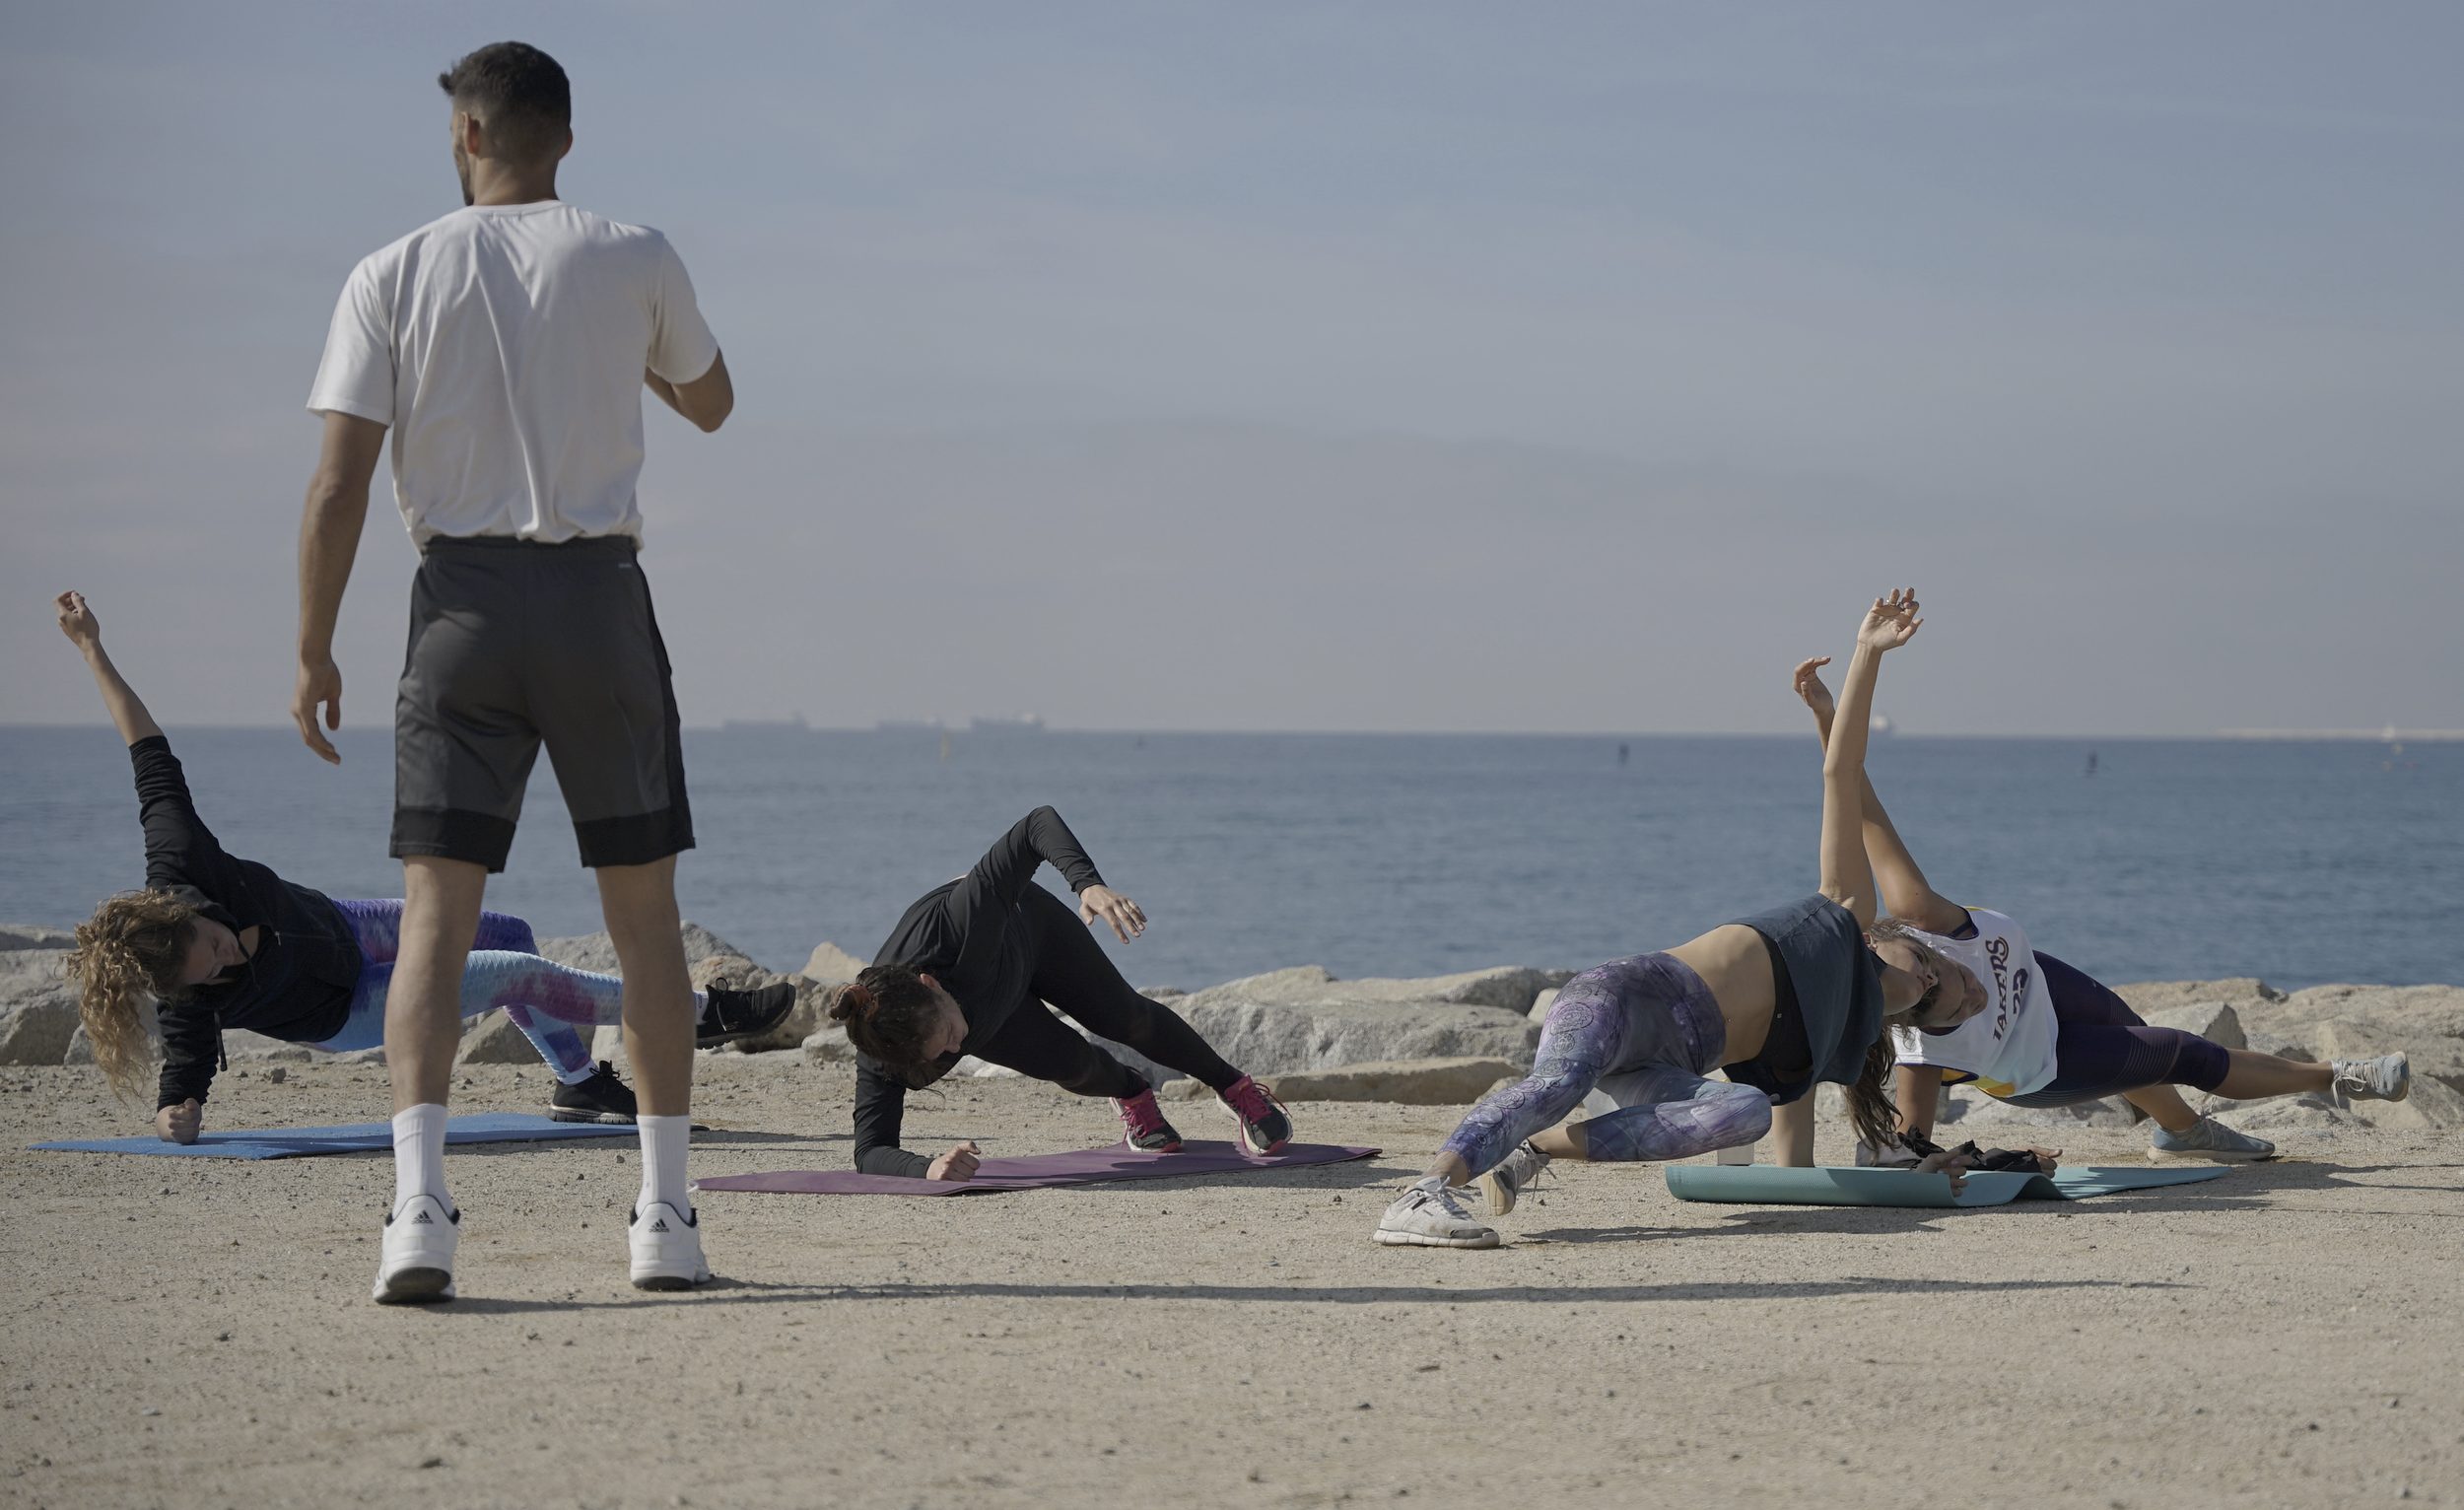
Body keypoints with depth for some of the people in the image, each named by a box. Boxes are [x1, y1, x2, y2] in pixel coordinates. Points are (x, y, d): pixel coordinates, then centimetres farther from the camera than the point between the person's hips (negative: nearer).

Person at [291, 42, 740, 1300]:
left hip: (463, 596, 0)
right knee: (643, 913, 10)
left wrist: (315, 654, 3)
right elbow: (711, 404, 19)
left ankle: (420, 1205, -16)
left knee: (435, 914, -1)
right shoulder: (633, 261, 1)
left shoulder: (394, 277, 0)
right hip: (601, 593, 1)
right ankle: (665, 1217, 10)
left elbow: (338, 486, -4)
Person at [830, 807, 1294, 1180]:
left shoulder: (960, 925, -49)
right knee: (1070, 1065, -10)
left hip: (1028, 925, 0)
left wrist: (1089, 883, -64)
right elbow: (871, 1151, -42)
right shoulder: (879, 1047, -44)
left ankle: (1237, 1088, 43)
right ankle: (1131, 1094, 30)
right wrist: (928, 1168, -63)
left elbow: (1039, 823, -45)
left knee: (1123, 1017, 14)